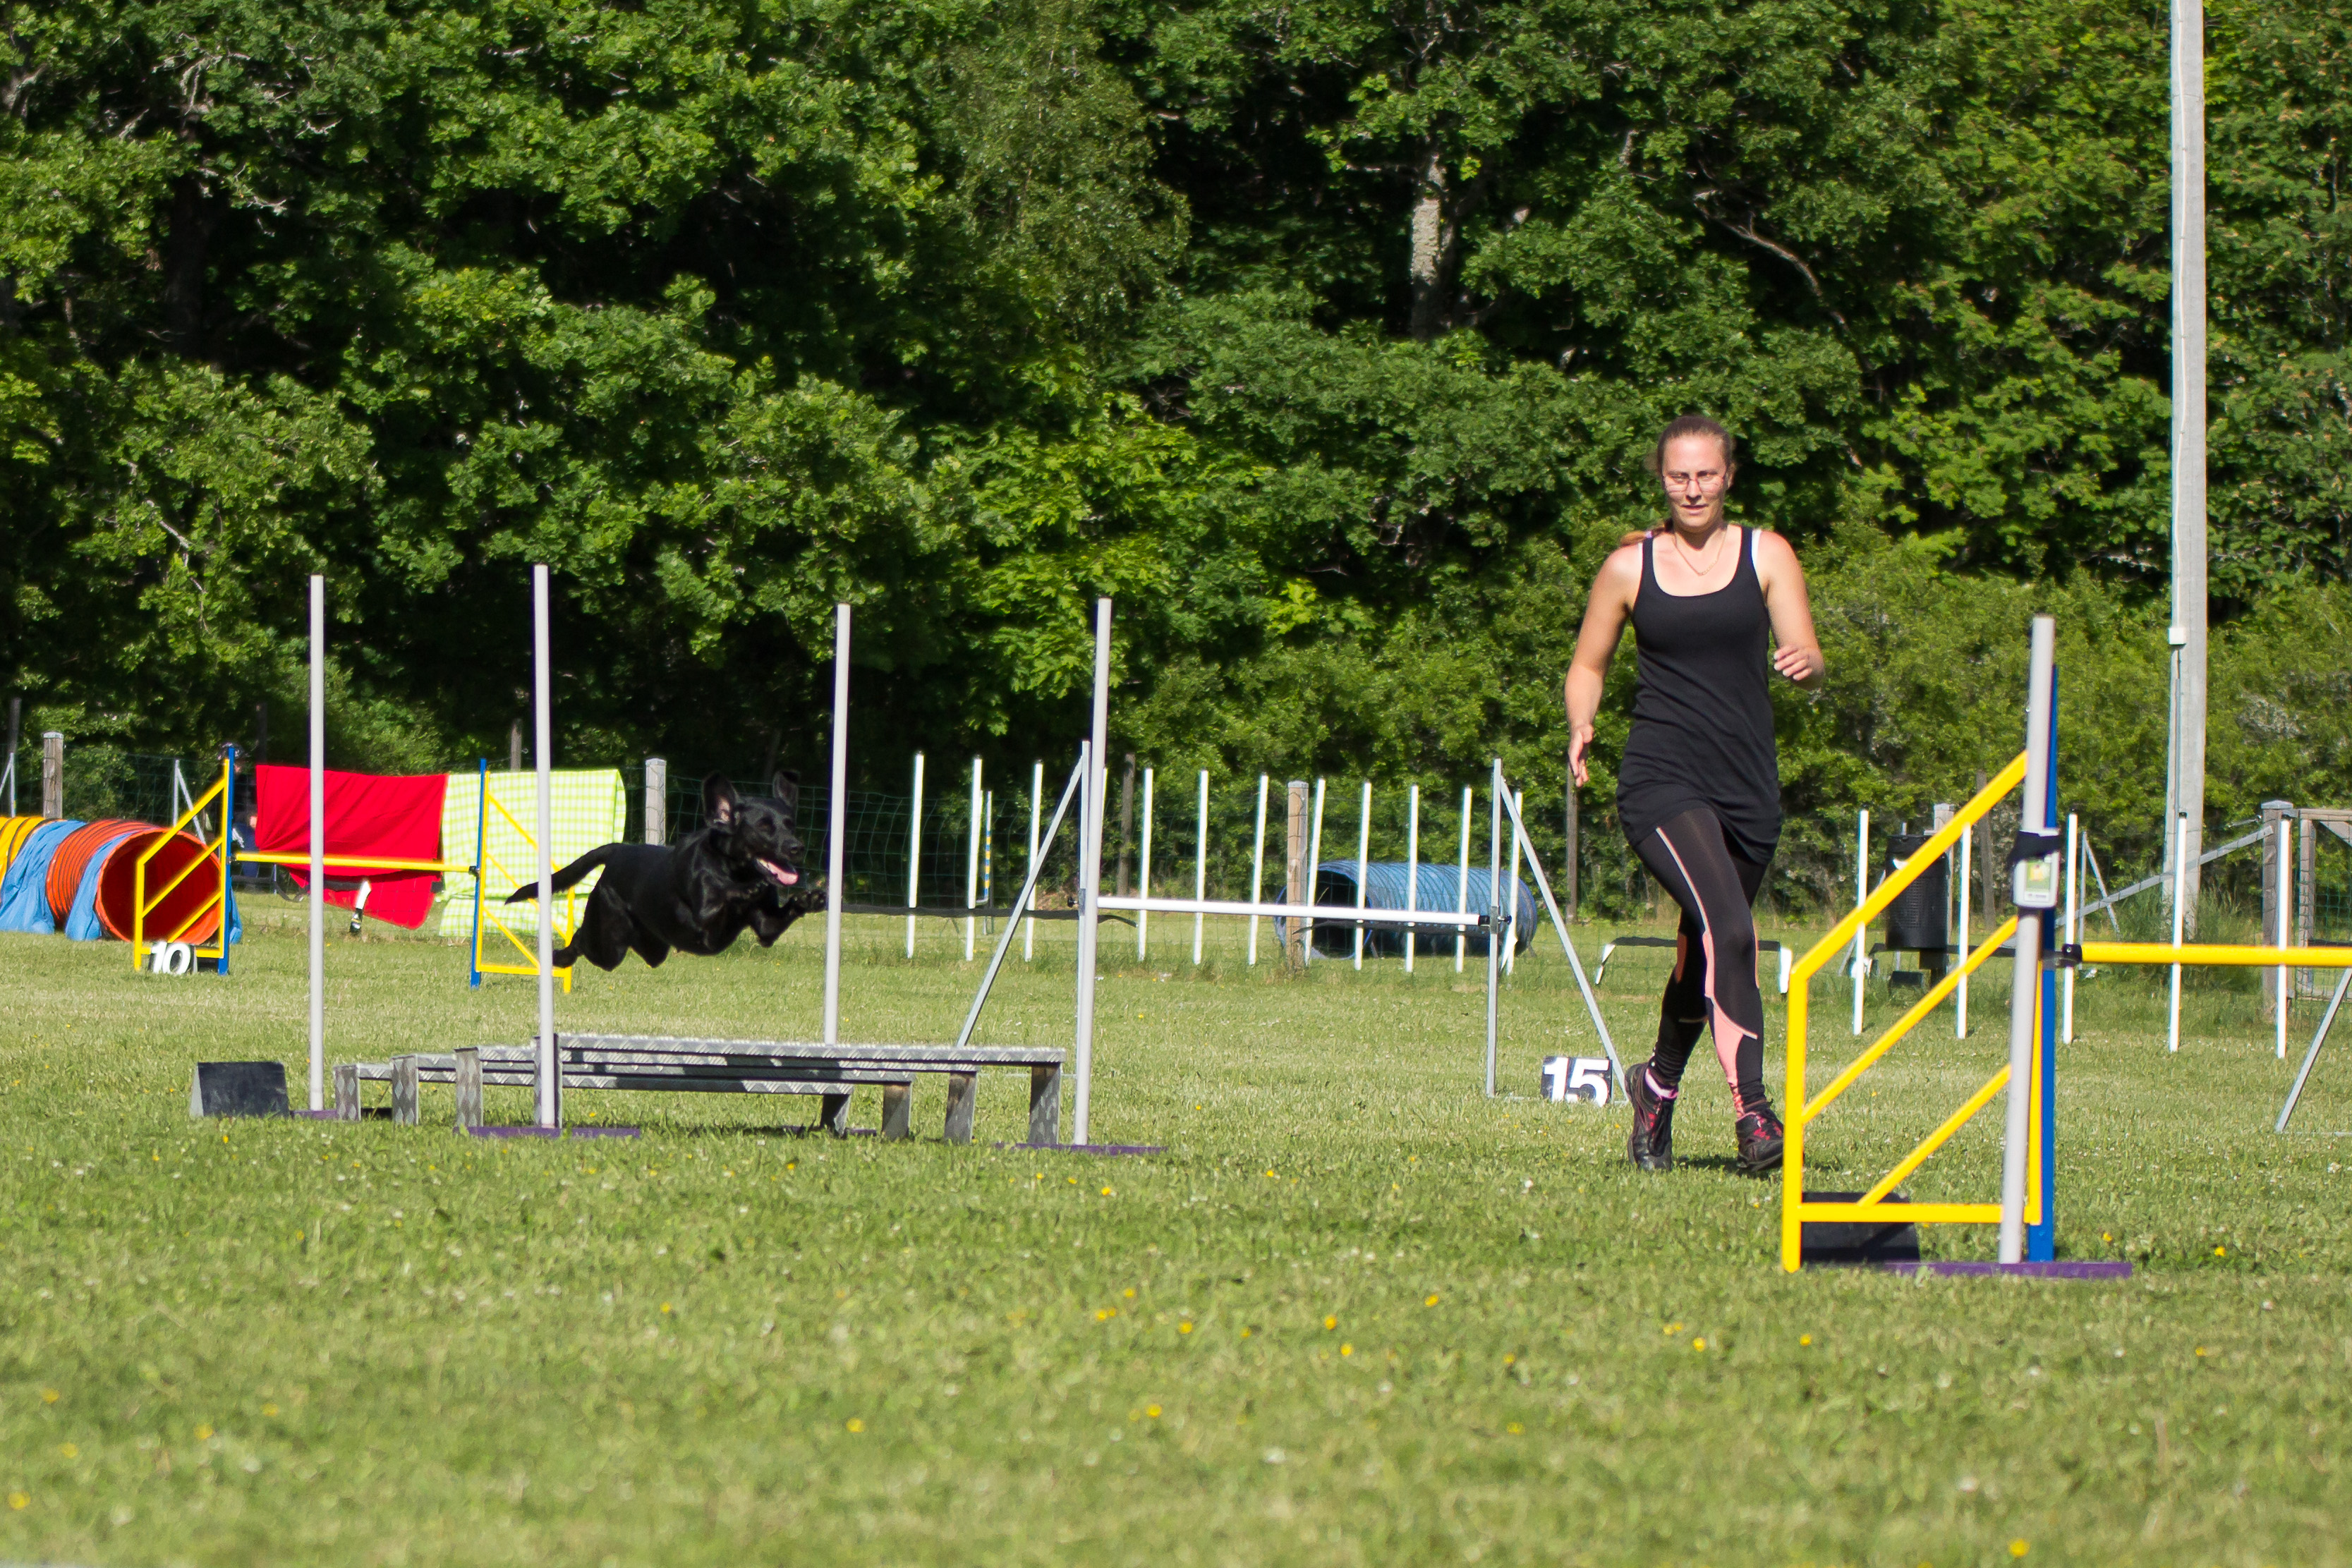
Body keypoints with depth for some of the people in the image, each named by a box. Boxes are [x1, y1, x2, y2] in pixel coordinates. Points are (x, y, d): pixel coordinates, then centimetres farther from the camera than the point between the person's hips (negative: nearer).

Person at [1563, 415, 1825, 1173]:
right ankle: (1752, 1110, -30)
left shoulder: (1766, 556, 7)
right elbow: (1589, 664, 14)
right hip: (1661, 782, -3)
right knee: (1728, 930, -24)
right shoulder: (1630, 566, 5)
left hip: (1748, 788, 3)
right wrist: (1581, 726, -6)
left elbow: (1811, 665, 3)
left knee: (1703, 955, 14)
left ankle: (1659, 1083, 41)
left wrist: (1805, 663, -21)